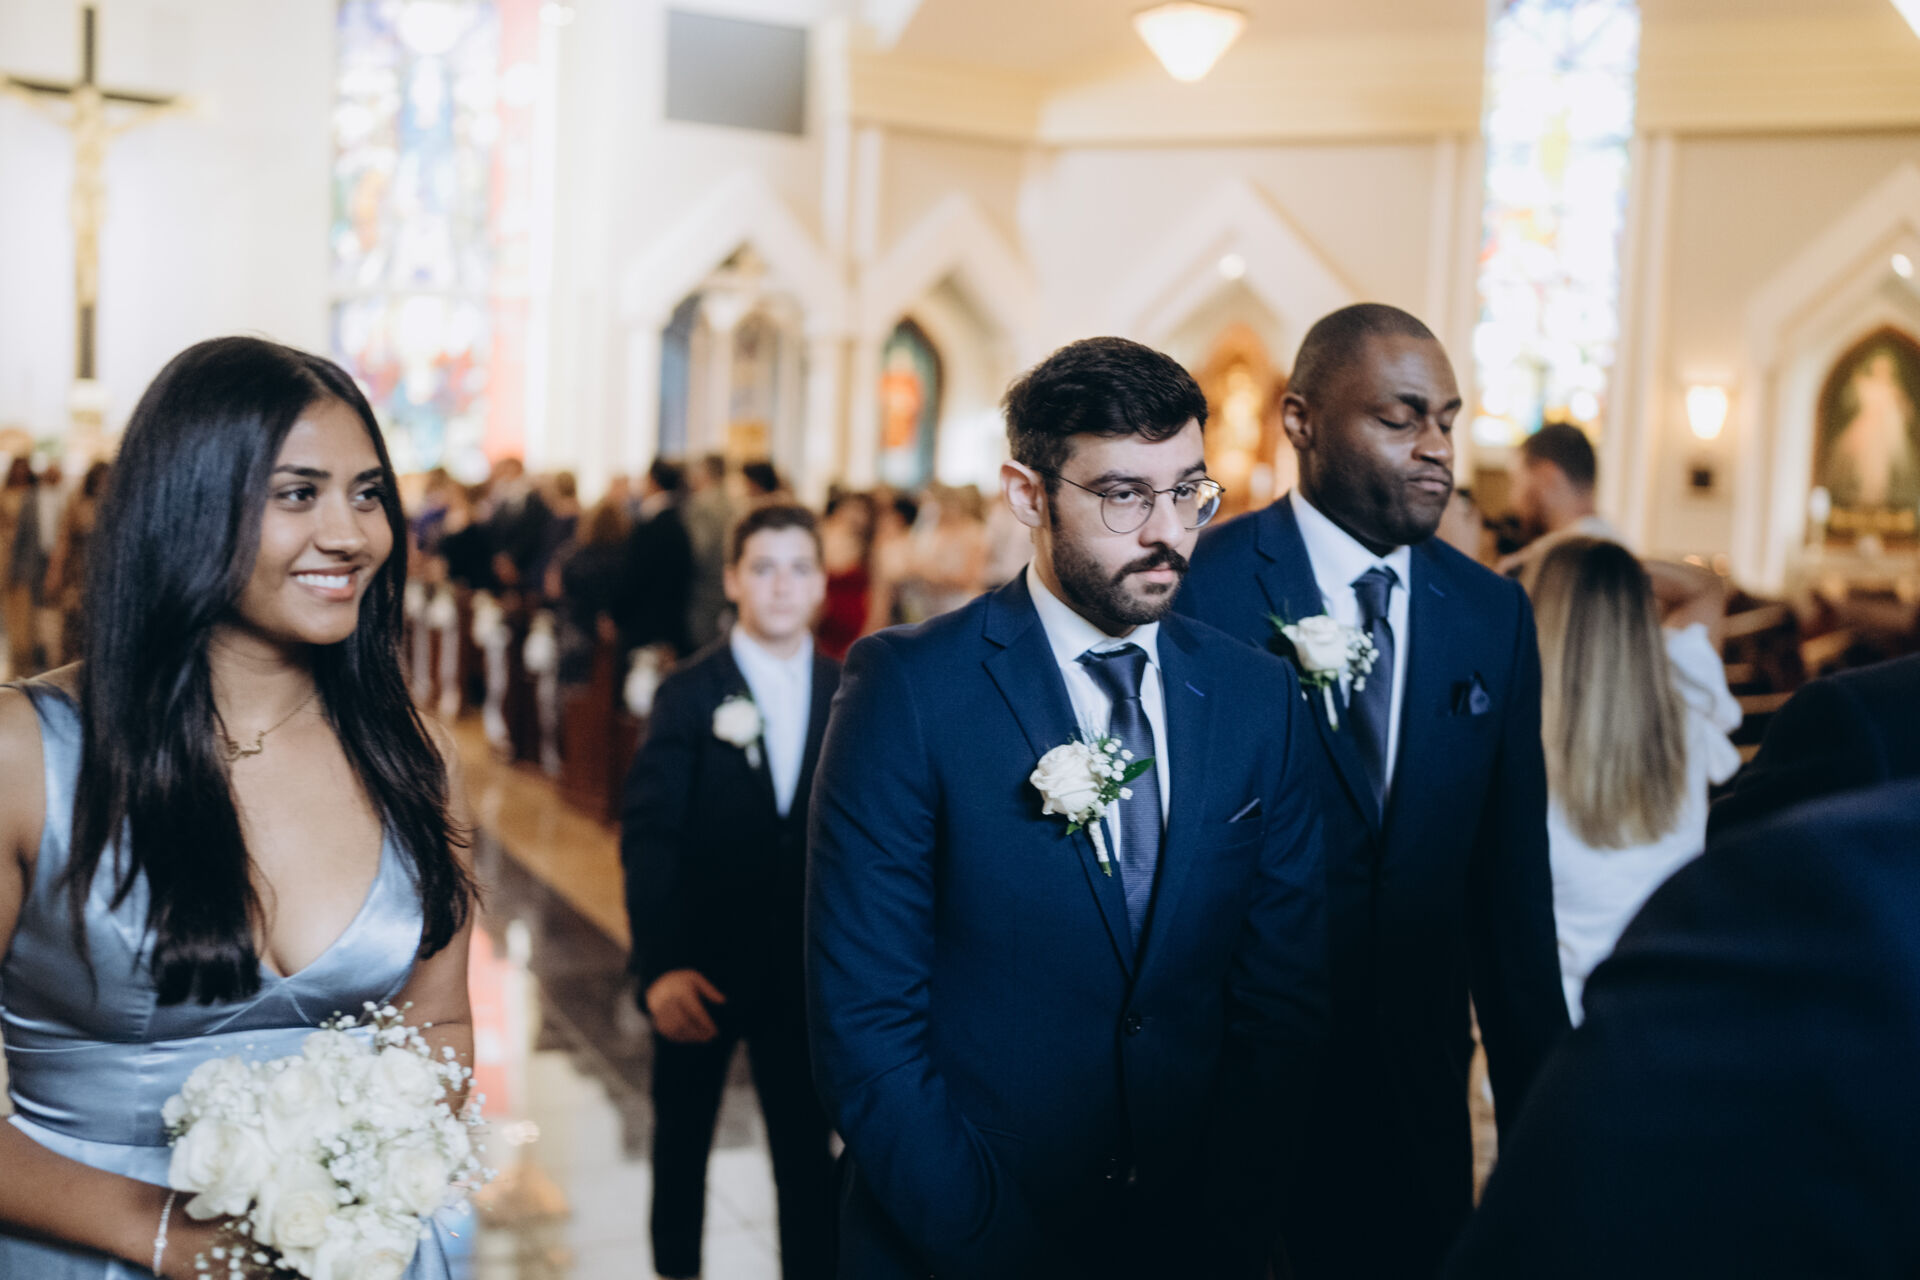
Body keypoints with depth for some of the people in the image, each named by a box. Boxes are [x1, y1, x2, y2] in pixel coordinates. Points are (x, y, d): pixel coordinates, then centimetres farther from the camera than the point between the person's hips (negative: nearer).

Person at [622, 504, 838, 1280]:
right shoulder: (689, 694, -8)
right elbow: (647, 836, -12)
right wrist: (660, 965, -20)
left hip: (806, 967, 1)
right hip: (701, 968, 0)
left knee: (807, 1144, 5)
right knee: (683, 1135, 19)